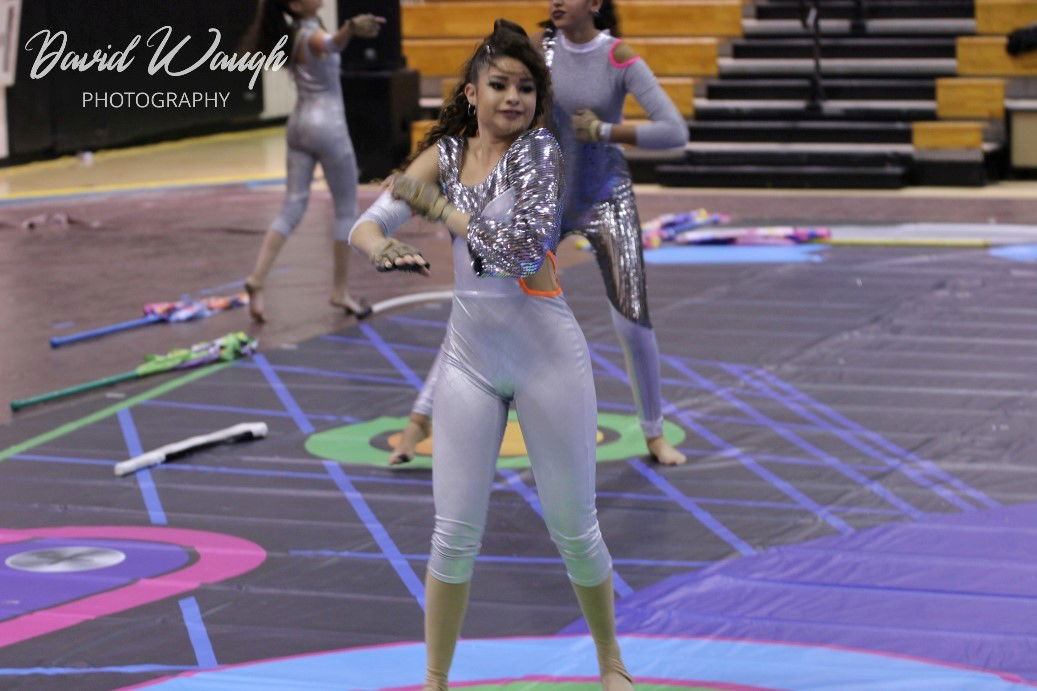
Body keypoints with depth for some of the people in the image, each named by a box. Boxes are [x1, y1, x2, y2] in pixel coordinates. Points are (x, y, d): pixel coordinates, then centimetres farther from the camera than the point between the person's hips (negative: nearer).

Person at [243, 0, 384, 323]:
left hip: (299, 123, 8)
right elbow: (332, 43, -44)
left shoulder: (292, 34, 6)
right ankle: (340, 291, 10)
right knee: (346, 209, 6)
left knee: (292, 208, 6)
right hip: (327, 124, -8)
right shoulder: (312, 35, -18)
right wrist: (351, 27, -65)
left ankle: (257, 278, -9)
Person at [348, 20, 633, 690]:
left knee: (575, 528, 7)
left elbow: (524, 248, -21)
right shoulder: (445, 154, 5)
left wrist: (436, 204, -16)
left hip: (546, 353, -3)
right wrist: (385, 246, -23)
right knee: (455, 535, 0)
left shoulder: (542, 150, -7)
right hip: (469, 354, 3)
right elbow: (364, 225, 0)